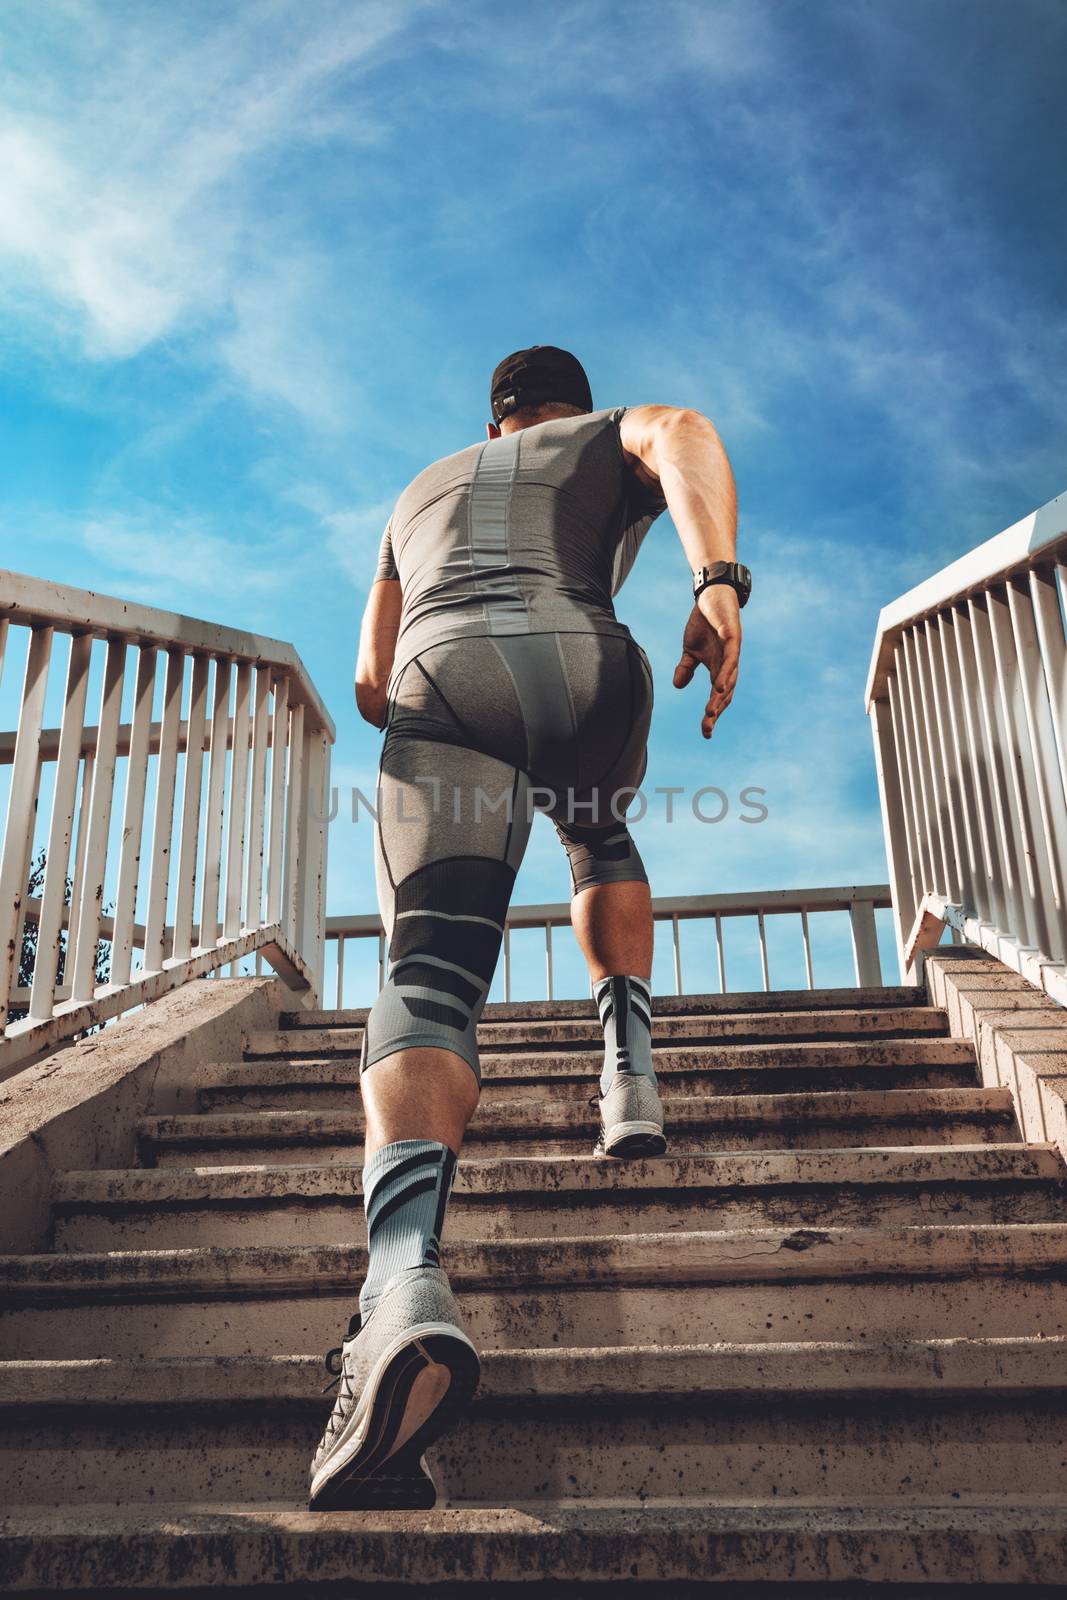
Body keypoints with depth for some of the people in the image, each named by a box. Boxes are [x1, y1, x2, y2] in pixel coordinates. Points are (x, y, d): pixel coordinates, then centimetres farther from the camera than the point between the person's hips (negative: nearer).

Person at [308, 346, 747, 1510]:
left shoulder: (423, 489, 41)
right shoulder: (610, 442, 32)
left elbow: (372, 686, 37)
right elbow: (681, 430, 3)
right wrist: (719, 579, -12)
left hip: (442, 678, 1)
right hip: (581, 665, 0)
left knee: (429, 975, -15)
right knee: (601, 843, 32)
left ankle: (404, 1278, -41)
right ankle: (629, 1068, 13)